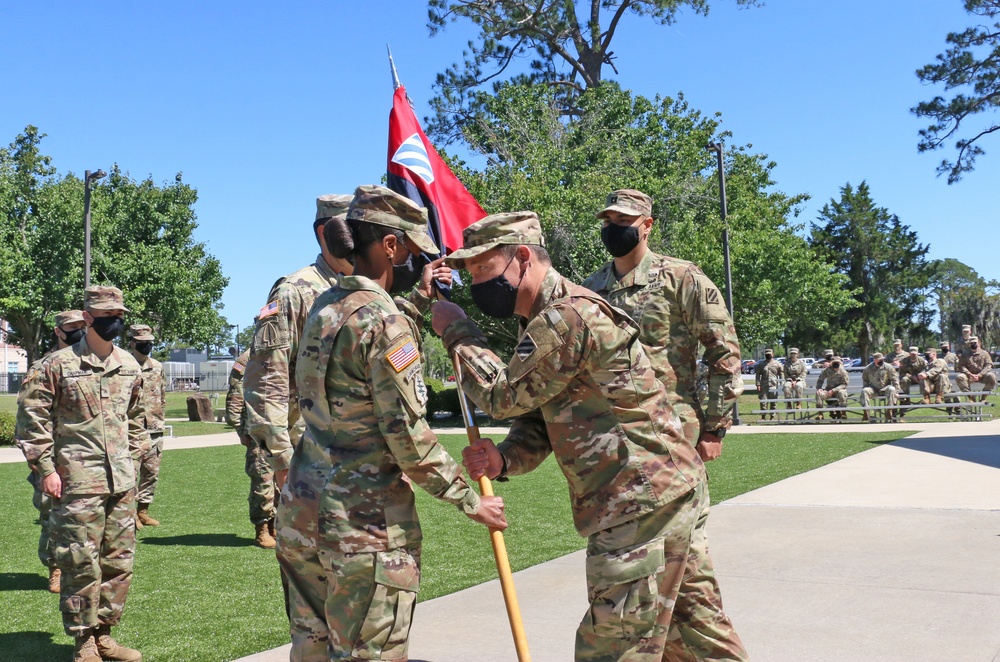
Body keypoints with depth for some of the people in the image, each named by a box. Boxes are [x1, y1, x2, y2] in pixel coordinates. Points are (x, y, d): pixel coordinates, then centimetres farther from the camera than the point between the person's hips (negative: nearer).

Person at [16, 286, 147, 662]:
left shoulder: (129, 366, 11)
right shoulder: (58, 364, -5)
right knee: (81, 563, -2)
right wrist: (45, 468, -9)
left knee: (119, 561, 9)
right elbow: (32, 418, -5)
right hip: (78, 482, -5)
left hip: (122, 482, 6)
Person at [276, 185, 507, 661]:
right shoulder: (385, 321, -17)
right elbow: (409, 438, -17)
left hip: (302, 507, 9)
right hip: (363, 521, -8)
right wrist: (471, 501, -7)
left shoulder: (326, 306, 8)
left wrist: (416, 296, 32)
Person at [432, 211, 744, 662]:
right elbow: (536, 418, 14)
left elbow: (505, 396, -14)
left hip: (643, 500, -10)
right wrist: (504, 459, -6)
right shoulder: (545, 323, 16)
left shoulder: (566, 316, -18)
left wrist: (456, 333, -3)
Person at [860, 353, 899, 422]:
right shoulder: (868, 368, -1)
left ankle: (889, 411, -35)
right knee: (864, 391, -28)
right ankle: (866, 412, -33)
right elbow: (865, 380, 14)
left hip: (885, 388, -1)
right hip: (873, 389, 1)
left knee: (891, 389, -35)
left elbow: (895, 380, -3)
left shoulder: (888, 367, -4)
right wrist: (866, 390, 4)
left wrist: (896, 392, -9)